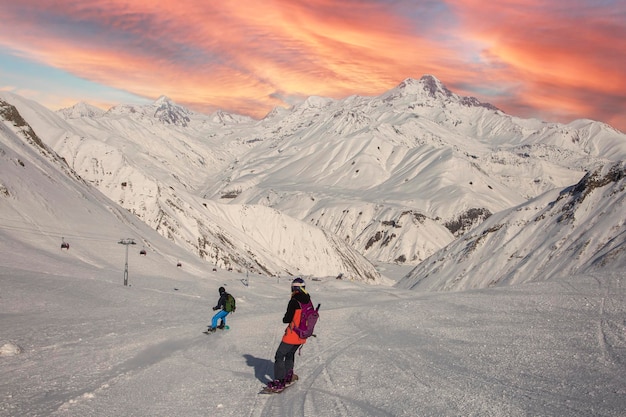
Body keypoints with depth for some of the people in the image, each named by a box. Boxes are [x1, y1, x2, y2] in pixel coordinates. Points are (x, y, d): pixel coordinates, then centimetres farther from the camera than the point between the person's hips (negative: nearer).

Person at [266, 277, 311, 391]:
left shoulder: (294, 301, -18)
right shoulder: (308, 301, 1)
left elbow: (288, 319, -18)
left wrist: (284, 319, 4)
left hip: (292, 336, -7)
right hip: (302, 336, 7)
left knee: (279, 356, 1)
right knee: (290, 354, 27)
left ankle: (279, 382, -4)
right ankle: (288, 376, 33)